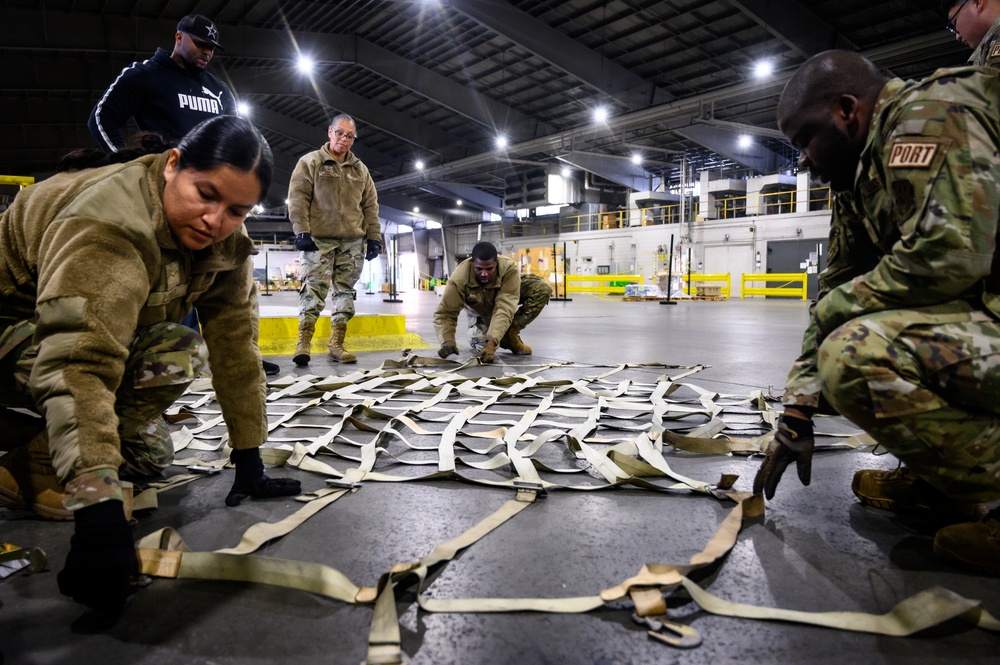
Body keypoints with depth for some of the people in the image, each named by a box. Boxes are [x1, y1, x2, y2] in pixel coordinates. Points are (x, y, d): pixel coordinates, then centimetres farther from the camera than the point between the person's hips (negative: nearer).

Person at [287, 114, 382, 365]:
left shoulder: (360, 169, 18)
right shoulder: (310, 162, 5)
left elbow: (371, 205, 16)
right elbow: (298, 198, -2)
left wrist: (374, 236, 8)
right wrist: (301, 231, -12)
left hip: (353, 241, 4)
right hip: (319, 239, -4)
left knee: (346, 290, 3)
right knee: (314, 288, -10)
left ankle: (336, 344, 7)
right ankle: (304, 342, -9)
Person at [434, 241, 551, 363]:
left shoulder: (509, 269, -41)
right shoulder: (459, 278, -39)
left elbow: (505, 309, -46)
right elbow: (445, 313, -35)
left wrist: (491, 342, -57)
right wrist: (447, 342, -54)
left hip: (506, 294, 0)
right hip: (479, 311, 0)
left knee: (542, 289, -25)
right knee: (480, 347, -19)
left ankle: (511, 333, -13)